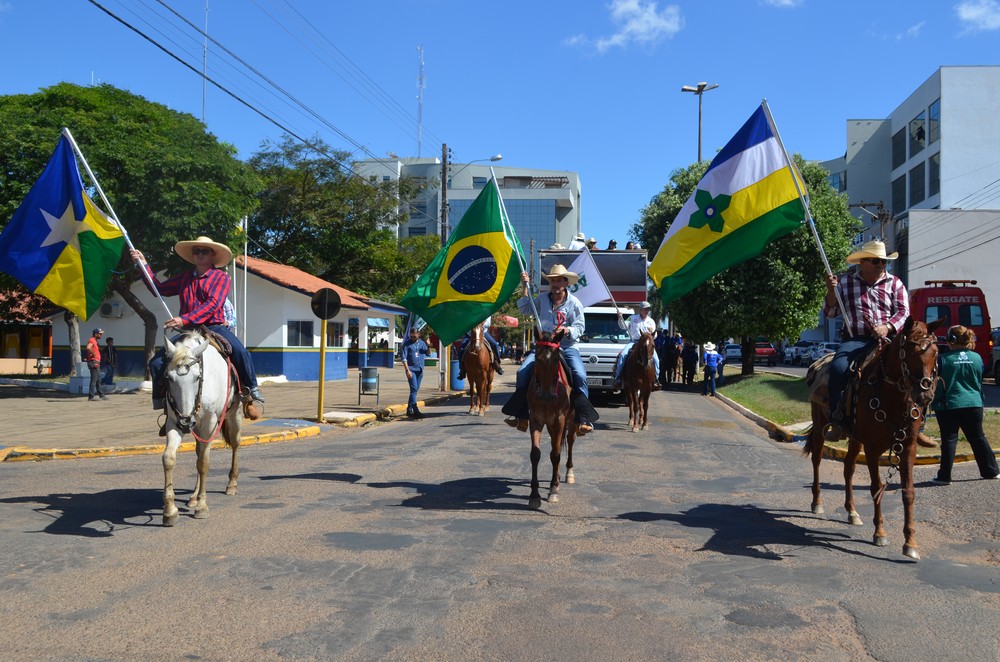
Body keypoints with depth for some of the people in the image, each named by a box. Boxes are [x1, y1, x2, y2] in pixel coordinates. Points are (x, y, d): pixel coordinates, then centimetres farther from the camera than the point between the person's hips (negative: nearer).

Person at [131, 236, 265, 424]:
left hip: (214, 327, -5)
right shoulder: (184, 278, 18)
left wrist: (185, 319, -23)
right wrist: (144, 264, 17)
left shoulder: (222, 278, 0)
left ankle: (252, 393, -15)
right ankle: (162, 403, 9)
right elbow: (159, 289, 21)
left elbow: (212, 304, -13)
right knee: (157, 362, -8)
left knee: (240, 352, -31)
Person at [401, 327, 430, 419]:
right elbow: (404, 358, -7)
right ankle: (415, 411, -17)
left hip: (420, 370, 5)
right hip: (411, 369, -5)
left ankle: (409, 410, 19)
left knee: (415, 389, 9)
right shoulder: (407, 344, -3)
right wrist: (407, 370, -16)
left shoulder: (422, 343, 12)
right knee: (414, 389, -13)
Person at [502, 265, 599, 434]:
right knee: (523, 371, -14)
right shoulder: (542, 299, 8)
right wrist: (526, 287, 8)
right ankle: (521, 416, -7)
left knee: (580, 376, -24)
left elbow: (580, 327, -3)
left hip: (567, 346, -2)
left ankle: (584, 420, -17)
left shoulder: (574, 303, -1)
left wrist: (567, 330, -24)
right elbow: (525, 309, 15)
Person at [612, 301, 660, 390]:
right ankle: (618, 378, -22)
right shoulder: (633, 318, 10)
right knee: (622, 355, -26)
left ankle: (655, 380, -8)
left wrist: (652, 332, -12)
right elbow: (624, 326, 1)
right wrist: (620, 318, -16)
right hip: (633, 342, -1)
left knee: (655, 359, -19)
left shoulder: (651, 321, 13)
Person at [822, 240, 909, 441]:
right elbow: (830, 313, 10)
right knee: (838, 367, -31)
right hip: (856, 340, -1)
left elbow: (903, 311, 3)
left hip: (888, 339, 1)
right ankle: (837, 422, -23)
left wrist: (887, 327, -17)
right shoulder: (845, 283, 12)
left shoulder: (895, 283, 13)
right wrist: (831, 291, -9)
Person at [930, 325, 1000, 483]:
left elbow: (938, 385, -6)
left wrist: (935, 402, 6)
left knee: (949, 440, 1)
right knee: (978, 438, 16)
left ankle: (944, 476, 2)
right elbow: (980, 383, 13)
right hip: (974, 404, 4)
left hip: (949, 405, -4)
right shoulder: (977, 358, 2)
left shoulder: (943, 359, -11)